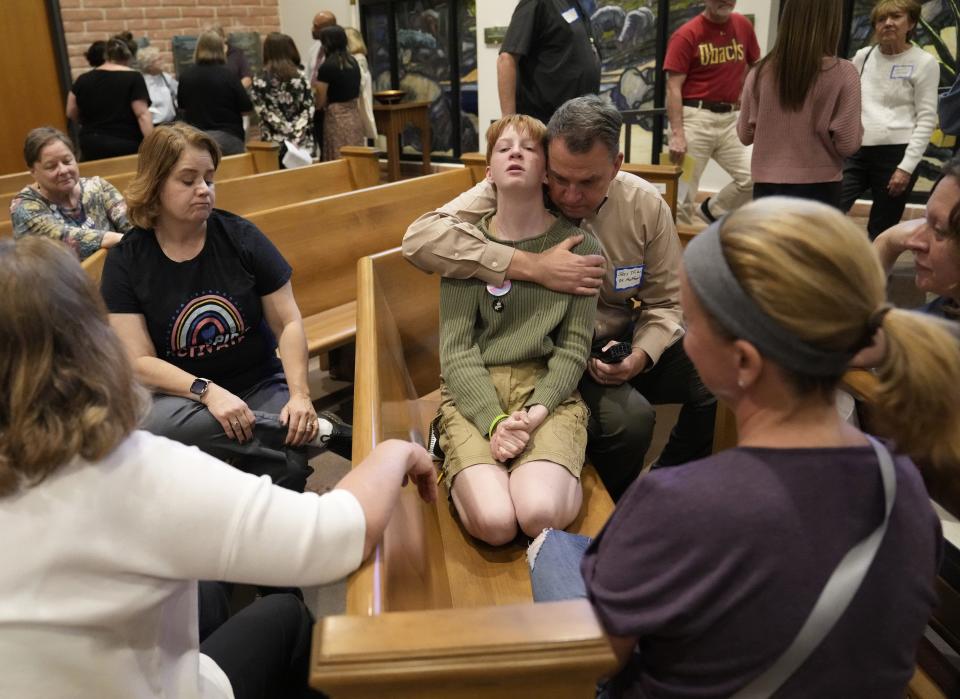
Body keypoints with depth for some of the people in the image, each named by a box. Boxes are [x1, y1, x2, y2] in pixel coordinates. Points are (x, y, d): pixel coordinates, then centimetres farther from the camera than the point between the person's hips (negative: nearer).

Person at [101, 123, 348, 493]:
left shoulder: (240, 236, -3)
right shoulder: (125, 261, -4)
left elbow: (288, 323, -2)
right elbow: (140, 362, -9)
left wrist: (300, 395, -17)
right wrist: (207, 392, -25)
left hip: (261, 384, -1)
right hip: (182, 394, 2)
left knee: (285, 467, -33)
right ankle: (313, 431, -25)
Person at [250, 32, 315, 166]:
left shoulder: (260, 82, -3)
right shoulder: (301, 78, 4)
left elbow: (265, 114, -7)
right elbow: (308, 111, -2)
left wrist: (289, 133, -4)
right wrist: (296, 134, -5)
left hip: (274, 144, -2)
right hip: (303, 144, 2)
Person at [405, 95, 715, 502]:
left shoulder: (646, 206, -5)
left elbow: (664, 303, 3)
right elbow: (420, 239, -32)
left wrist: (640, 356, -19)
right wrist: (534, 267, -35)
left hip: (620, 341, 5)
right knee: (628, 418, -30)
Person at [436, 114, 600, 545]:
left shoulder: (580, 247, 3)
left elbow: (573, 347, 1)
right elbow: (456, 348, -3)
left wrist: (536, 412, -15)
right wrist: (494, 422, -17)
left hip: (547, 386, 0)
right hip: (474, 389, 0)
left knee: (540, 514, -27)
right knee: (493, 522, -23)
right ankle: (464, 466, 9)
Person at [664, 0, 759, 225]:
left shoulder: (744, 26, 7)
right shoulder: (686, 35, -8)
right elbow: (673, 88, -12)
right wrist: (677, 133, -21)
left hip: (731, 118, 5)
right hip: (695, 117, -5)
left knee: (753, 177, 0)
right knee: (684, 186, -1)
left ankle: (711, 212, 22)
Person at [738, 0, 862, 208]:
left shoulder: (761, 71, -1)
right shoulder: (842, 73, -9)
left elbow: (745, 134, 7)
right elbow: (847, 144, -9)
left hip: (766, 185, 3)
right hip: (818, 188, -3)